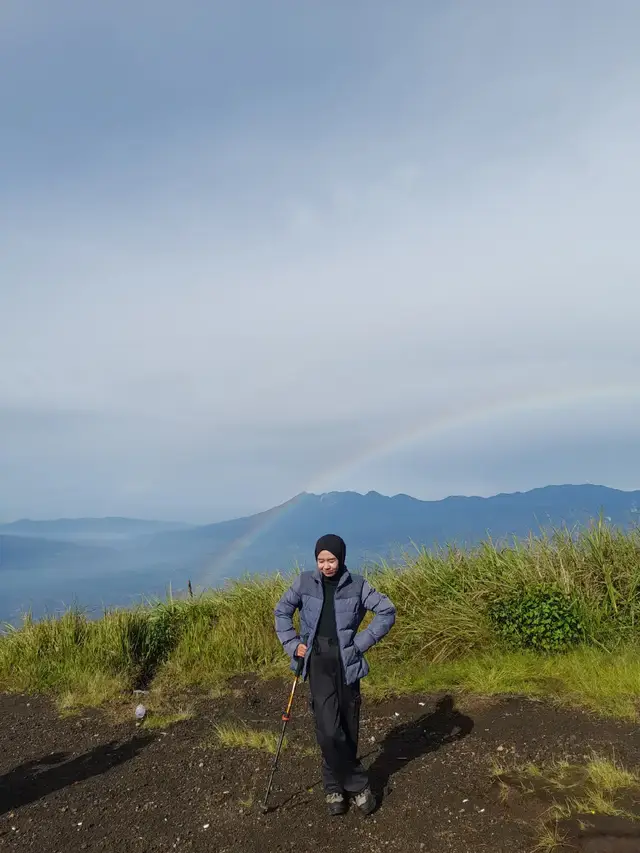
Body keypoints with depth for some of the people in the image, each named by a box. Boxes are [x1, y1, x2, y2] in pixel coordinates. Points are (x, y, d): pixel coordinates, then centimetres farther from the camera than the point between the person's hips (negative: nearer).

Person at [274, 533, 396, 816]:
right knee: (330, 731, -10)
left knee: (347, 730, 8)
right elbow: (282, 611, 11)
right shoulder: (305, 582, 0)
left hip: (346, 663, 1)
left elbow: (387, 611, -1)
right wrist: (292, 644, 1)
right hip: (318, 663, 0)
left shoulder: (357, 585, -3)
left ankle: (335, 787, 29)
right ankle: (358, 784, 11)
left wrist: (362, 641, -7)